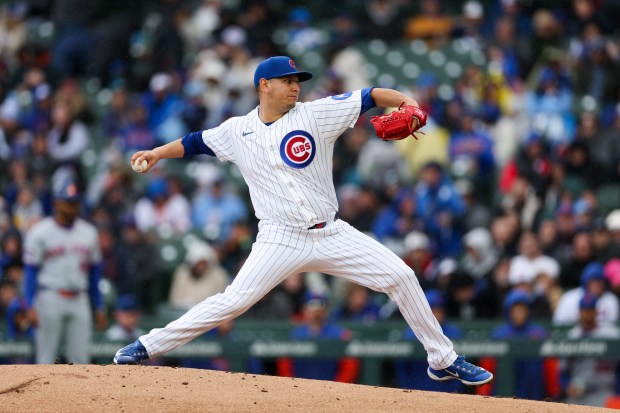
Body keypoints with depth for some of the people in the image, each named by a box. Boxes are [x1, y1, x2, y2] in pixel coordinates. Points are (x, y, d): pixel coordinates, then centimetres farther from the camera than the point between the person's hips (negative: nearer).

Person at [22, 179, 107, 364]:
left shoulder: (88, 232, 10)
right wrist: (31, 307, -12)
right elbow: (30, 272, -4)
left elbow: (94, 273, 16)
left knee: (80, 358, 0)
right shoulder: (39, 232, -3)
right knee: (46, 358, -3)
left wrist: (99, 307, 14)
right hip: (50, 298, -4)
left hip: (79, 300, 4)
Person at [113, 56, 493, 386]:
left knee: (401, 277, -6)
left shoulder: (316, 114, -2)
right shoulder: (238, 131, 3)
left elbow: (370, 97, -6)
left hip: (332, 235, 1)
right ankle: (149, 346, -2)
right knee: (233, 301, -13)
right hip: (281, 240, -1)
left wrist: (407, 103, -22)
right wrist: (158, 153, 6)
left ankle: (443, 360, 8)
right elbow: (197, 142, 18)